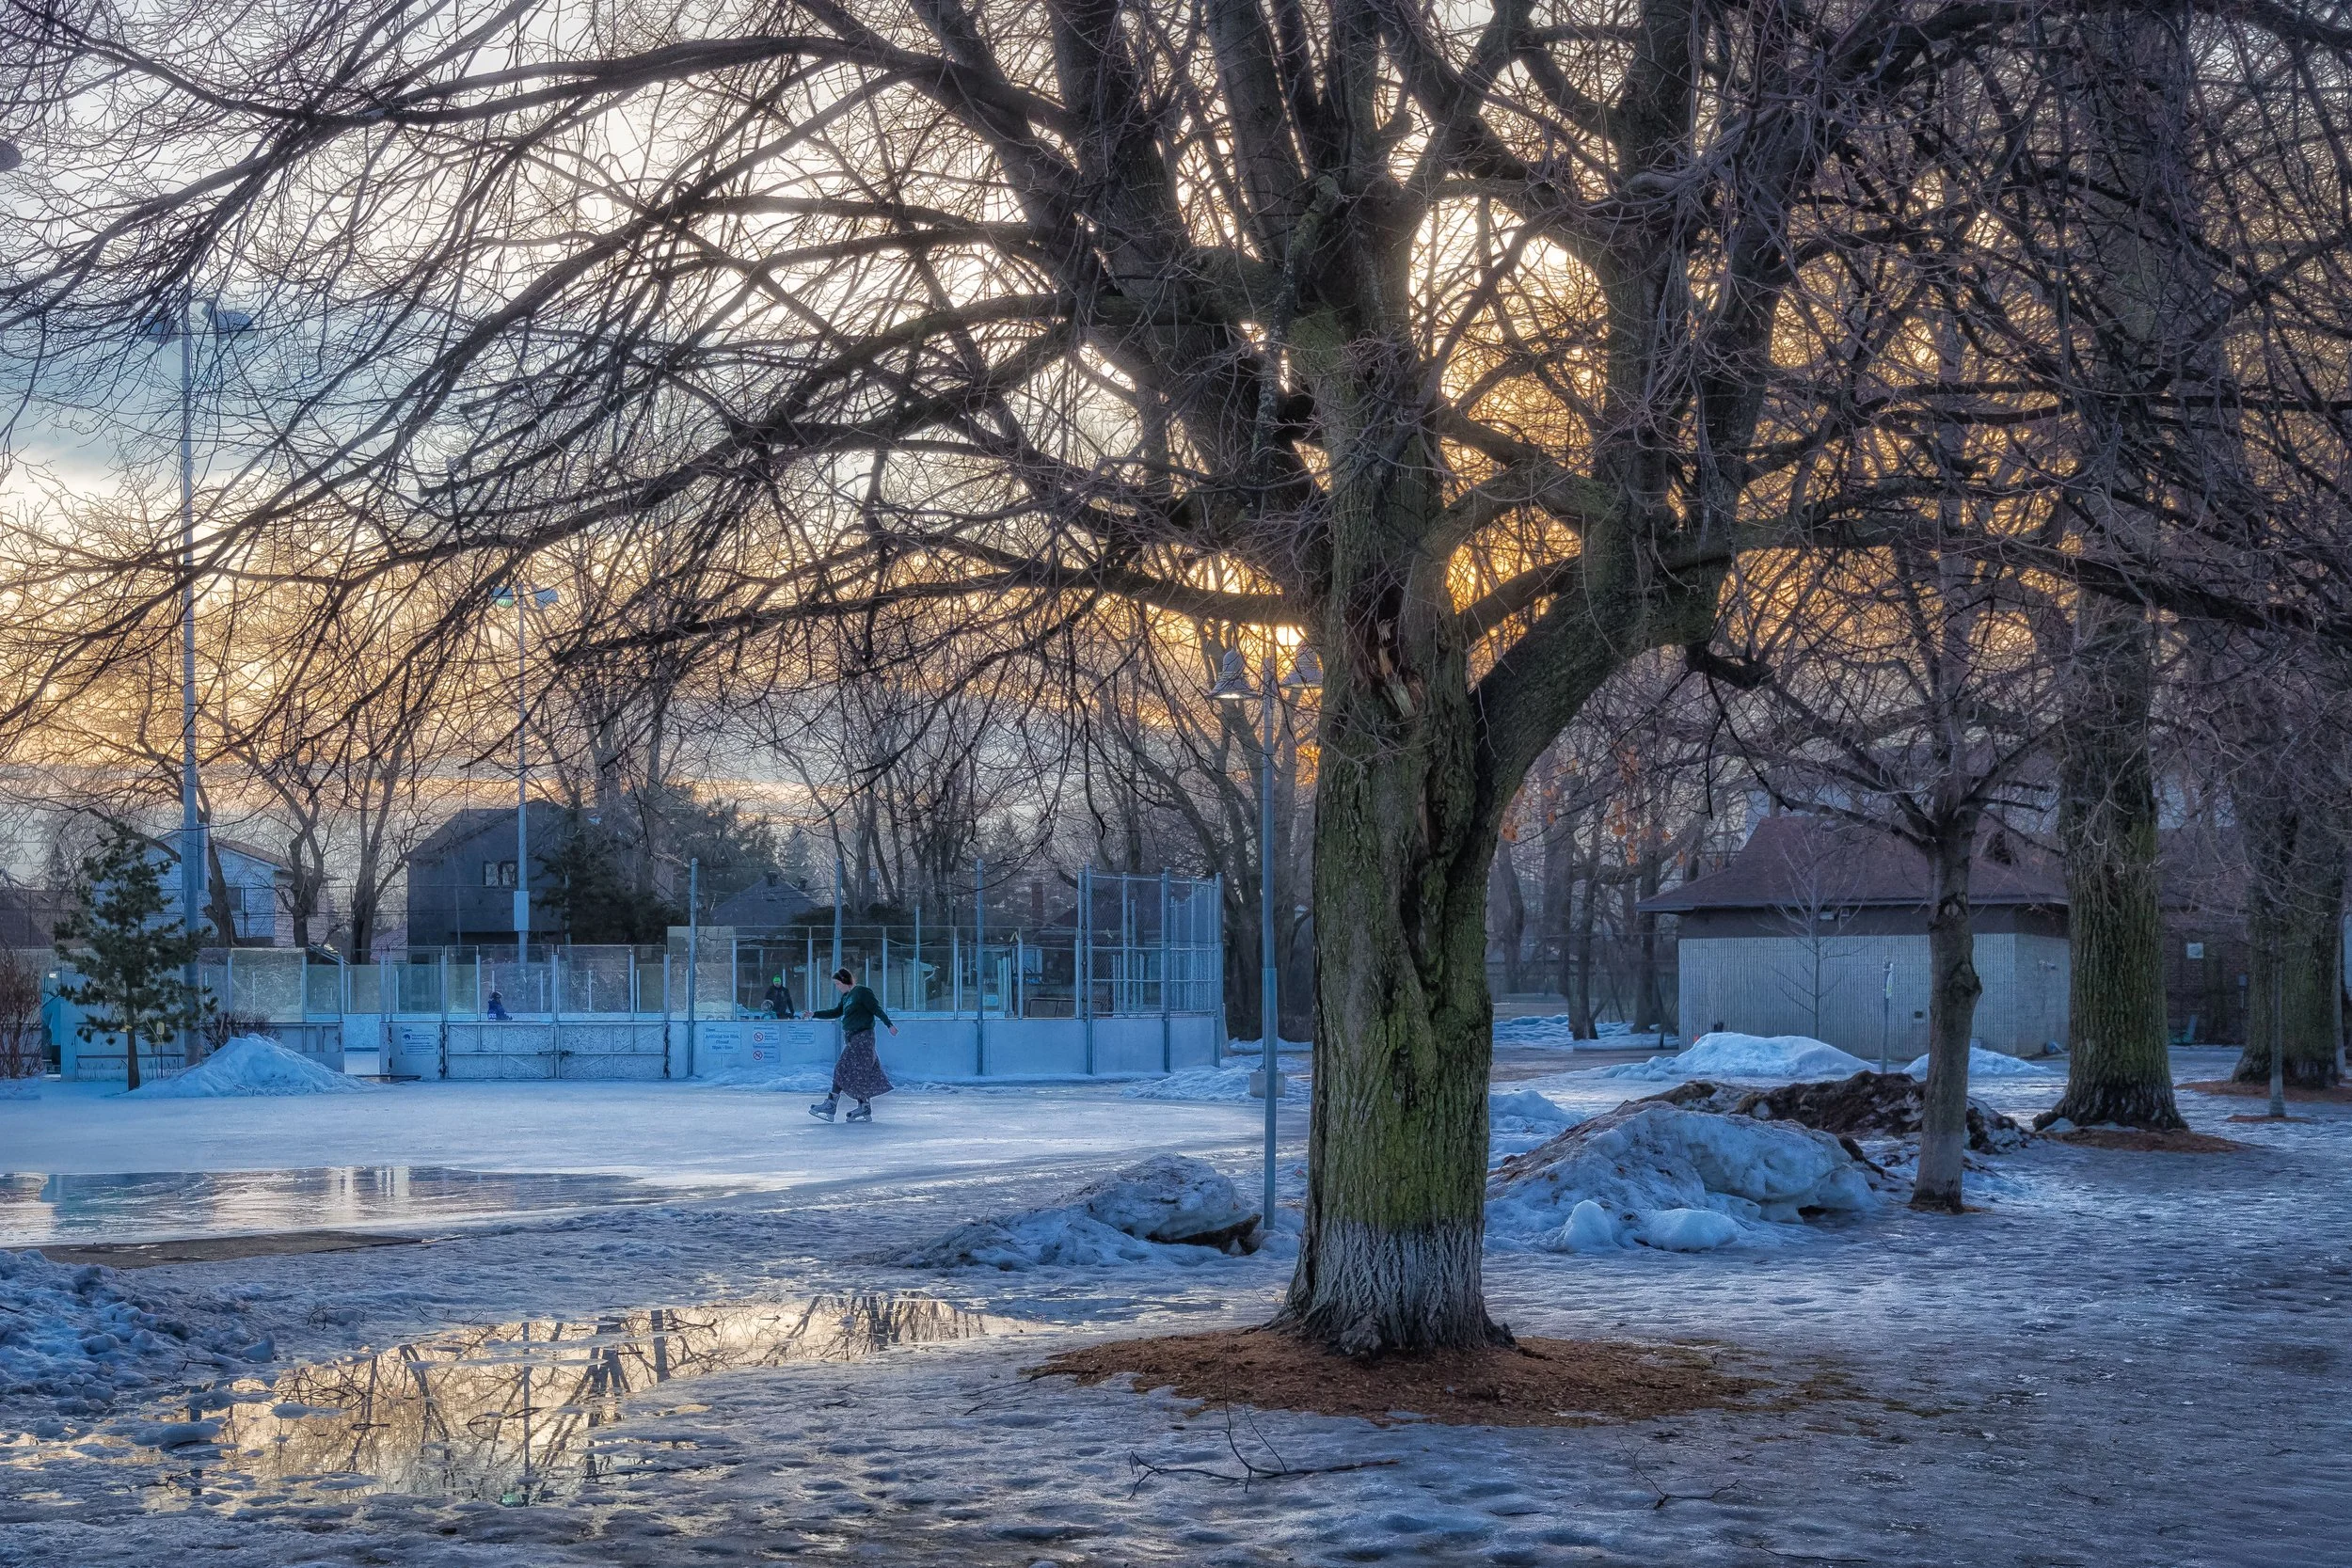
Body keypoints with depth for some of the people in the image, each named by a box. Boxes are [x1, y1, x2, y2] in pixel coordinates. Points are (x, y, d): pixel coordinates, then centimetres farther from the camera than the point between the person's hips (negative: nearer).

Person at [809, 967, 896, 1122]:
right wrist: (815, 1015, 20)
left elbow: (877, 1009, -12)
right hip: (852, 1038, 9)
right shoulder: (847, 996, 18)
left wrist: (889, 1024, -18)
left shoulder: (862, 992, -8)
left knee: (843, 1069, -11)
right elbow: (835, 1012, 25)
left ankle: (831, 1105, -13)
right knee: (859, 1074, 7)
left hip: (862, 1038, -9)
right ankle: (865, 1109, 7)